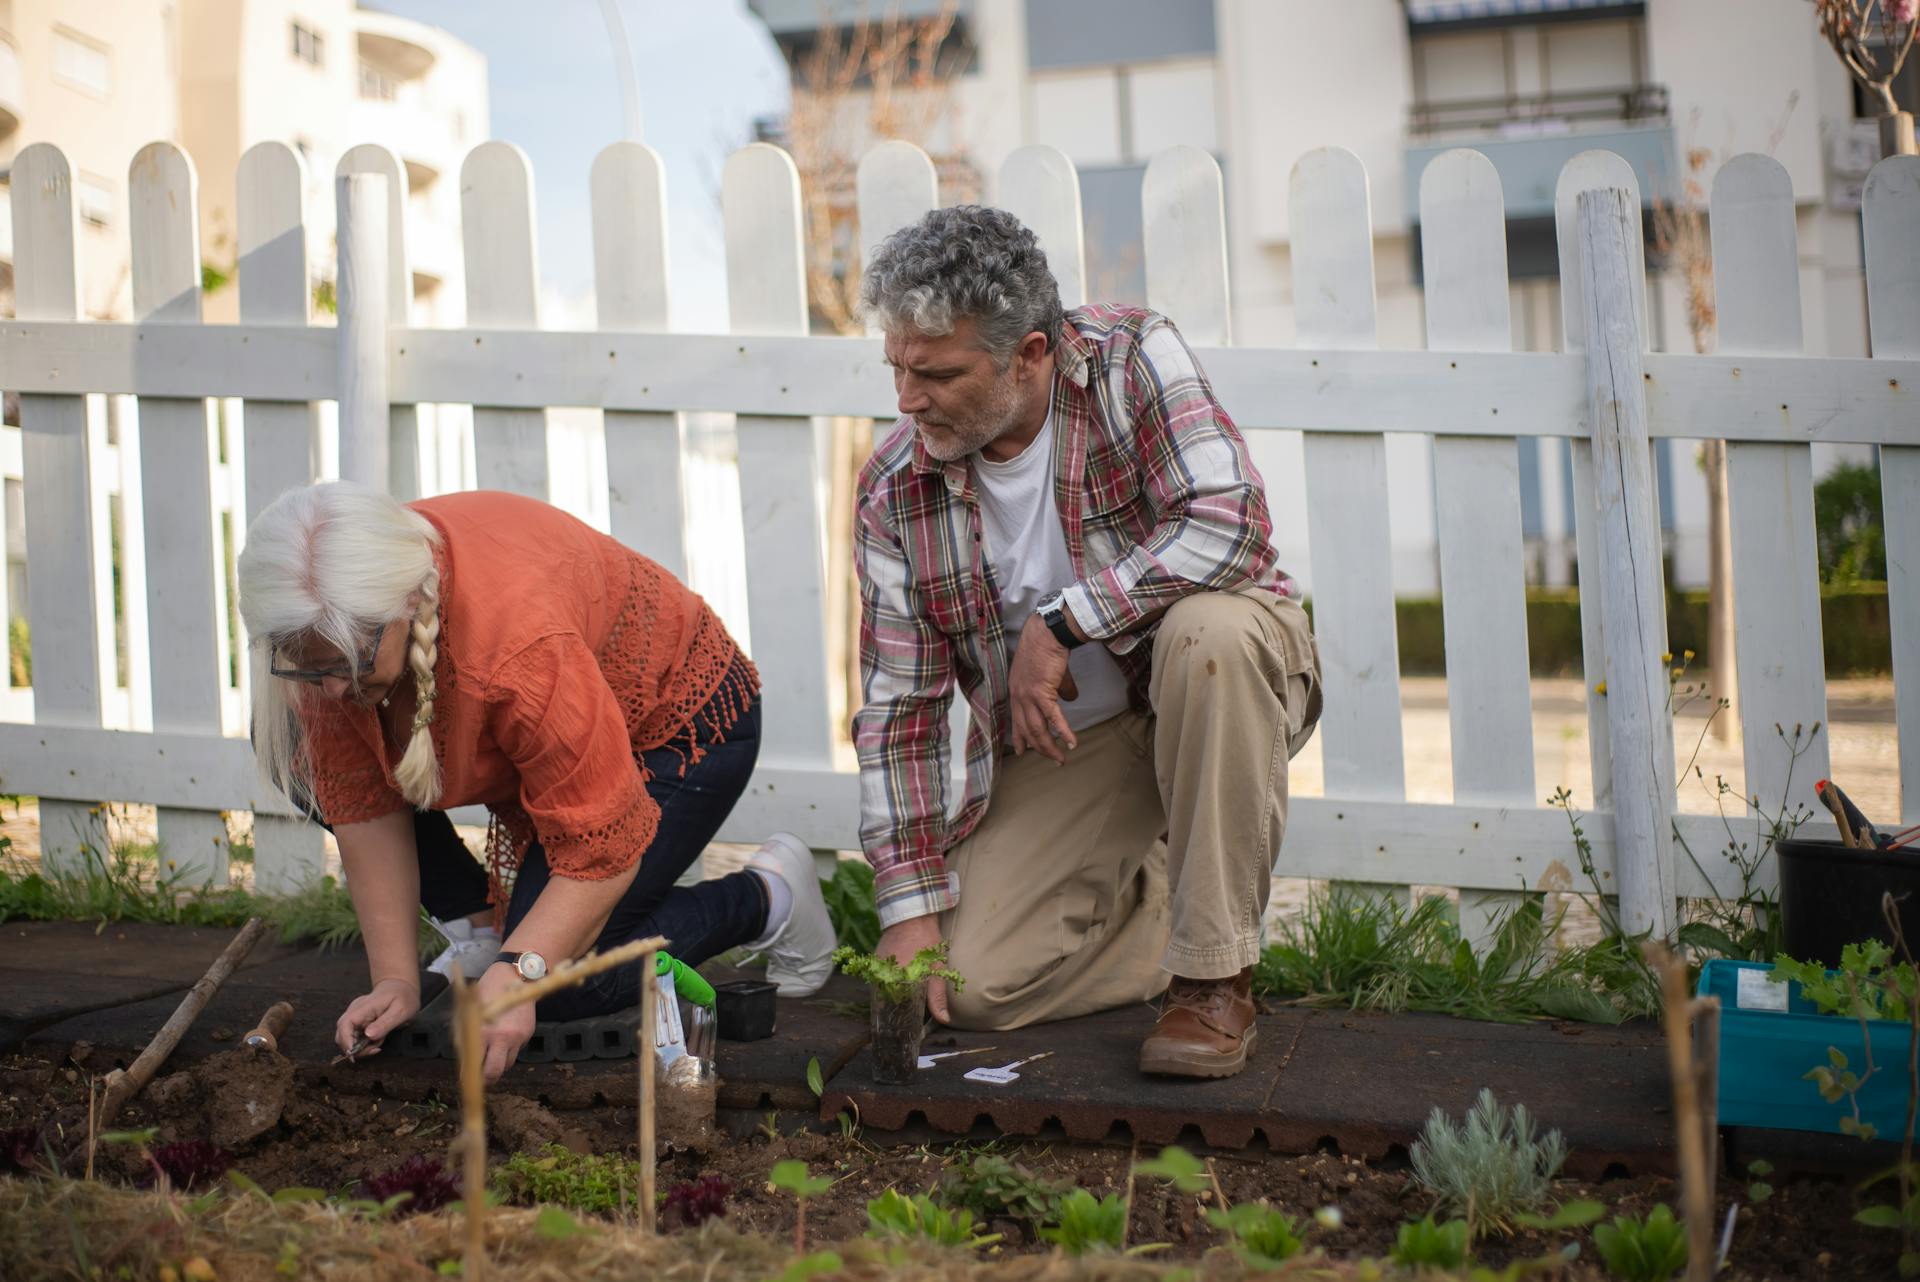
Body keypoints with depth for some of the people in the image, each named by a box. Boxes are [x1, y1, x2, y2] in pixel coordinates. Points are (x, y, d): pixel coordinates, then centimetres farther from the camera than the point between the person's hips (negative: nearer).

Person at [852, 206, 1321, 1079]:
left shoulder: (1131, 359, -18)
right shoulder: (894, 495, -10)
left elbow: (1232, 525, -31)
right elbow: (897, 706, -7)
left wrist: (1058, 623, -29)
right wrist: (912, 907, -12)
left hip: (1221, 682, -2)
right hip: (1057, 743, 3)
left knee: (1208, 627, -38)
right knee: (971, 985, -14)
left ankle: (1214, 975, -23)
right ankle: (1144, 896, 17)